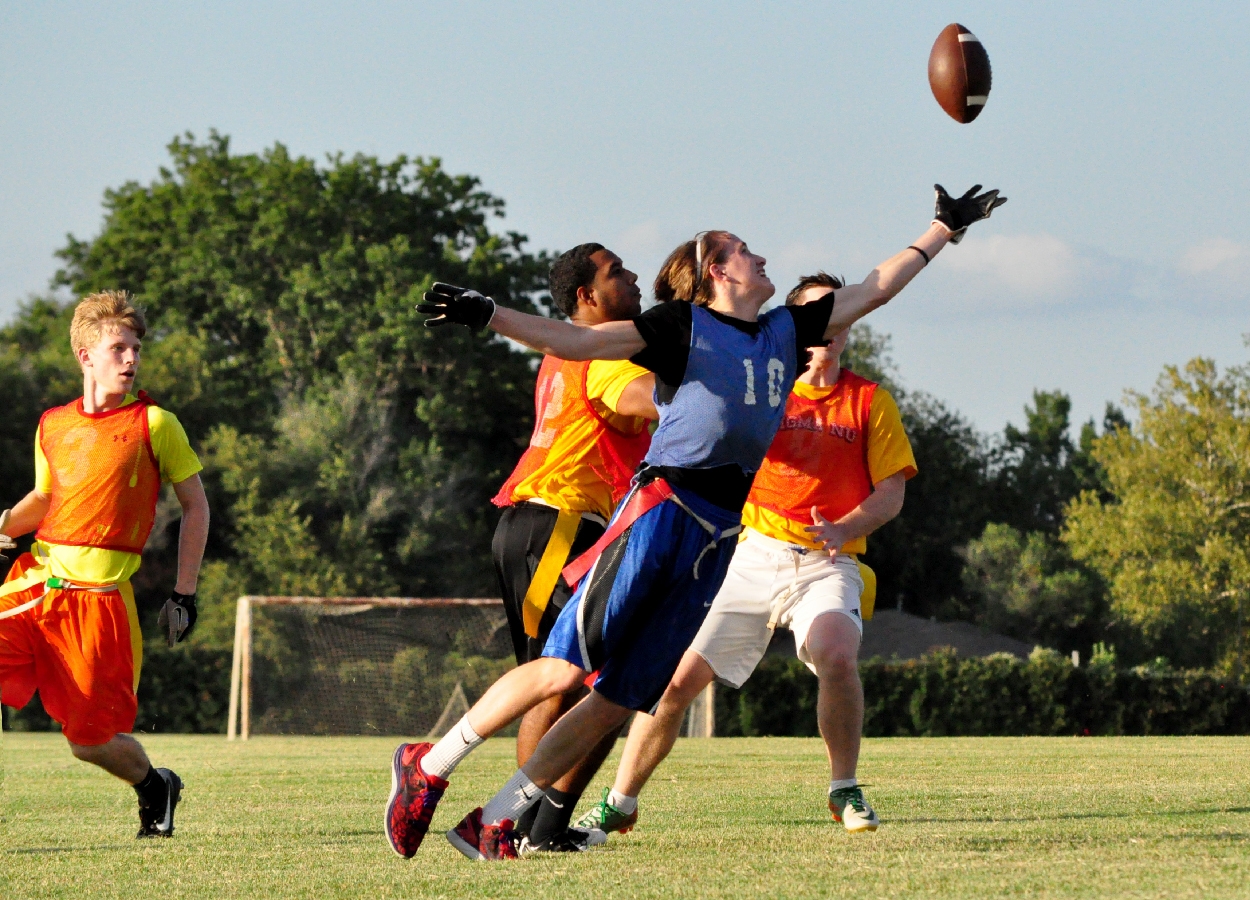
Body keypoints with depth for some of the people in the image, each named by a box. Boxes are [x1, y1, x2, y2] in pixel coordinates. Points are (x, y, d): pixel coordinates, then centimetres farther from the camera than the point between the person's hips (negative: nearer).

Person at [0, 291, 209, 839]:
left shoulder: (153, 424, 1)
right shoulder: (52, 427, 12)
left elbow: (195, 507, 8)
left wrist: (184, 594, 3)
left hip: (100, 595, -3)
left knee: (90, 742, 1)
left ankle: (154, 787, 33)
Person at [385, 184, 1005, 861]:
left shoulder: (786, 331, 20)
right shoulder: (682, 325, 1)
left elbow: (872, 291, 29)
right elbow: (575, 342, -6)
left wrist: (945, 229, 34)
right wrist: (487, 316, -19)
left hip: (718, 538, 6)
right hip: (661, 509, -6)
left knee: (623, 698, -1)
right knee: (567, 668, -14)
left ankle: (494, 825, 2)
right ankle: (429, 767, -2)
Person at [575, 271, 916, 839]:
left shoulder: (870, 401, 8)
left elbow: (891, 493, 3)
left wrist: (844, 527, -15)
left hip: (827, 563, -1)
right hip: (753, 553, 1)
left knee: (837, 657, -31)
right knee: (678, 676, -7)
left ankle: (845, 792, -12)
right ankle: (619, 804, 10)